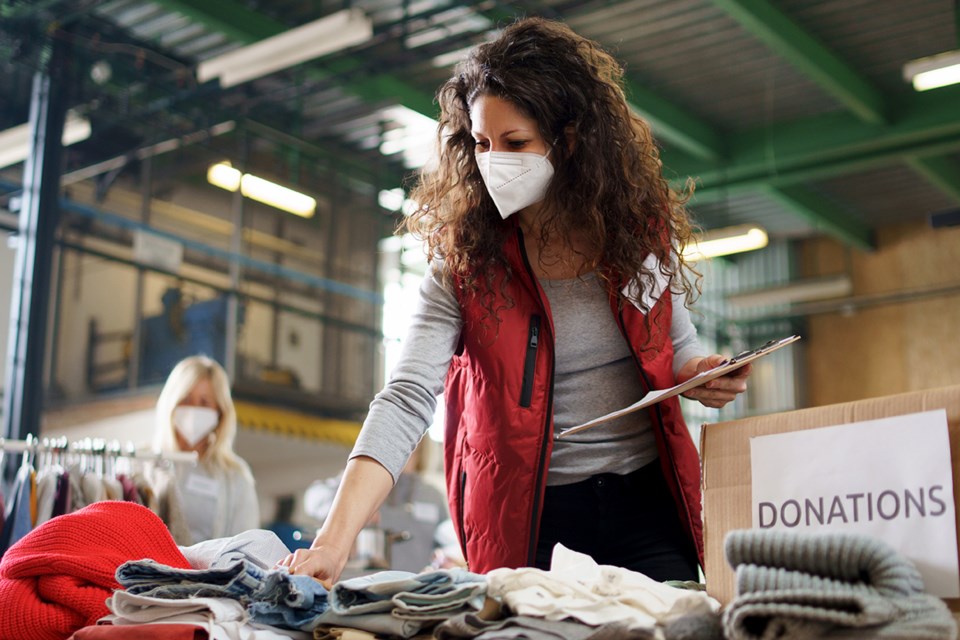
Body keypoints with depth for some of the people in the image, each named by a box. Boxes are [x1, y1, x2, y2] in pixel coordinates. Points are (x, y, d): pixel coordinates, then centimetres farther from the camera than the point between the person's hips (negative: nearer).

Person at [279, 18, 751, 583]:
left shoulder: (638, 230, -1)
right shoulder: (462, 264, -7)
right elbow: (406, 400, -17)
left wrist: (698, 375, -9)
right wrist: (336, 538, -29)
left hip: (646, 501, 2)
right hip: (531, 521, -1)